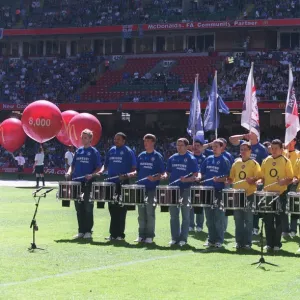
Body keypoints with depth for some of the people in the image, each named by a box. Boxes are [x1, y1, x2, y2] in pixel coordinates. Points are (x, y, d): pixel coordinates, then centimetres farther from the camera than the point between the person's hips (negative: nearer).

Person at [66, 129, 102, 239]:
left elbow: (98, 168, -5)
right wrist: (69, 172, -1)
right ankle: (81, 231, 15)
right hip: (77, 182, 5)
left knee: (88, 207, -1)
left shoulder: (94, 152, -2)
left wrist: (92, 175, -22)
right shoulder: (78, 151, 12)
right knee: (79, 207, 8)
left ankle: (88, 231, 5)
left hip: (88, 183, -5)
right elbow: (73, 165, 18)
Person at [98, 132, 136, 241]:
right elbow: (106, 164, 20)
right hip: (111, 183, 5)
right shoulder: (111, 150, 12)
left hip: (123, 184, -5)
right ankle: (113, 233, 15)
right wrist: (102, 171, 0)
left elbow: (134, 169, -6)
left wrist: (126, 176, -22)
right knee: (112, 208, 8)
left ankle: (120, 234, 5)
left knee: (121, 209, -1)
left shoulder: (128, 152, -4)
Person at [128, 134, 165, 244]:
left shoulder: (157, 156, -2)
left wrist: (154, 178, -23)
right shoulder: (141, 156, 12)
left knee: (150, 212, -3)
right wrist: (133, 174, -4)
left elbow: (162, 173, -5)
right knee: (141, 213, 8)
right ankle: (141, 235, 15)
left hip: (152, 189, -5)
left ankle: (150, 236, 4)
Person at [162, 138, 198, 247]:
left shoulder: (191, 159, -3)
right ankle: (175, 237, 15)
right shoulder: (172, 158, 10)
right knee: (173, 215, 7)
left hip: (185, 190, -4)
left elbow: (195, 176, -7)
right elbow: (168, 172, 16)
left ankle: (183, 238, 7)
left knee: (185, 216, 2)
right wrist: (165, 176, -7)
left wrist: (186, 180, -24)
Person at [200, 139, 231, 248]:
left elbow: (227, 177, -8)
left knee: (219, 217, -3)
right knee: (209, 217, 9)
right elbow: (202, 173, 20)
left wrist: (218, 179, -24)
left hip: (219, 191, -5)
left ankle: (219, 240, 3)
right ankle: (211, 239, 16)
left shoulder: (224, 161, -2)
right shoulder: (208, 159, 13)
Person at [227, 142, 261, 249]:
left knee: (248, 220, 0)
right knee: (238, 220, 6)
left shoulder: (254, 164, -2)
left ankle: (247, 242, 4)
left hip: (249, 195, -4)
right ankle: (239, 242, 13)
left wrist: (252, 180, -24)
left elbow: (259, 178, -5)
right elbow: (231, 178, 17)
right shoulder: (236, 163, 11)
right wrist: (228, 181, -3)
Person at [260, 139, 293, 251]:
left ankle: (277, 244, 8)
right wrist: (263, 185, -3)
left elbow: (290, 178, -3)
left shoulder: (286, 161, -1)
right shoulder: (266, 161, 9)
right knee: (268, 220, 5)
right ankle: (269, 243, 13)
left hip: (280, 194, -3)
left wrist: (283, 182, -21)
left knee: (278, 220, 1)